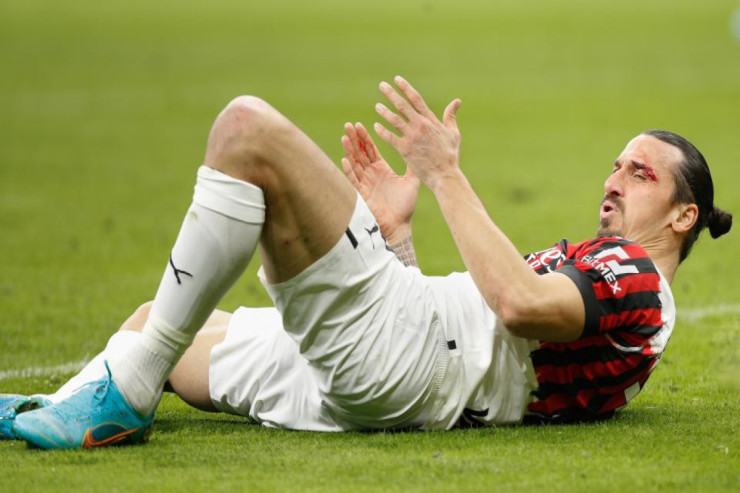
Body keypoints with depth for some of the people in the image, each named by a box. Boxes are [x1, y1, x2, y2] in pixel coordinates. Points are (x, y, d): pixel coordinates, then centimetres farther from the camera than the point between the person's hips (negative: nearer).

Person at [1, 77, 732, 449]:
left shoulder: (638, 282, 2)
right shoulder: (590, 269, 34)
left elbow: (519, 304, -19)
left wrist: (446, 174, -12)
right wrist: (397, 226, 24)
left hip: (394, 348, -10)